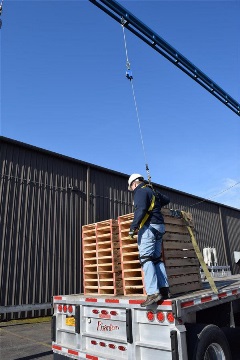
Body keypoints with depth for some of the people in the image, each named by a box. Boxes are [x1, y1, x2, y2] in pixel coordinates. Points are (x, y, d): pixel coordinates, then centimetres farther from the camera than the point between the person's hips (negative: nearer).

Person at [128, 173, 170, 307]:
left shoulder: (140, 191, -3)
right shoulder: (152, 191, 23)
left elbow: (140, 210, -18)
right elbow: (167, 200, 38)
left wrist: (133, 227, -18)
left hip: (149, 226, -9)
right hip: (160, 226, 9)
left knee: (146, 258, -12)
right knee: (157, 259, 9)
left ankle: (153, 293, -19)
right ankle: (164, 290, 5)